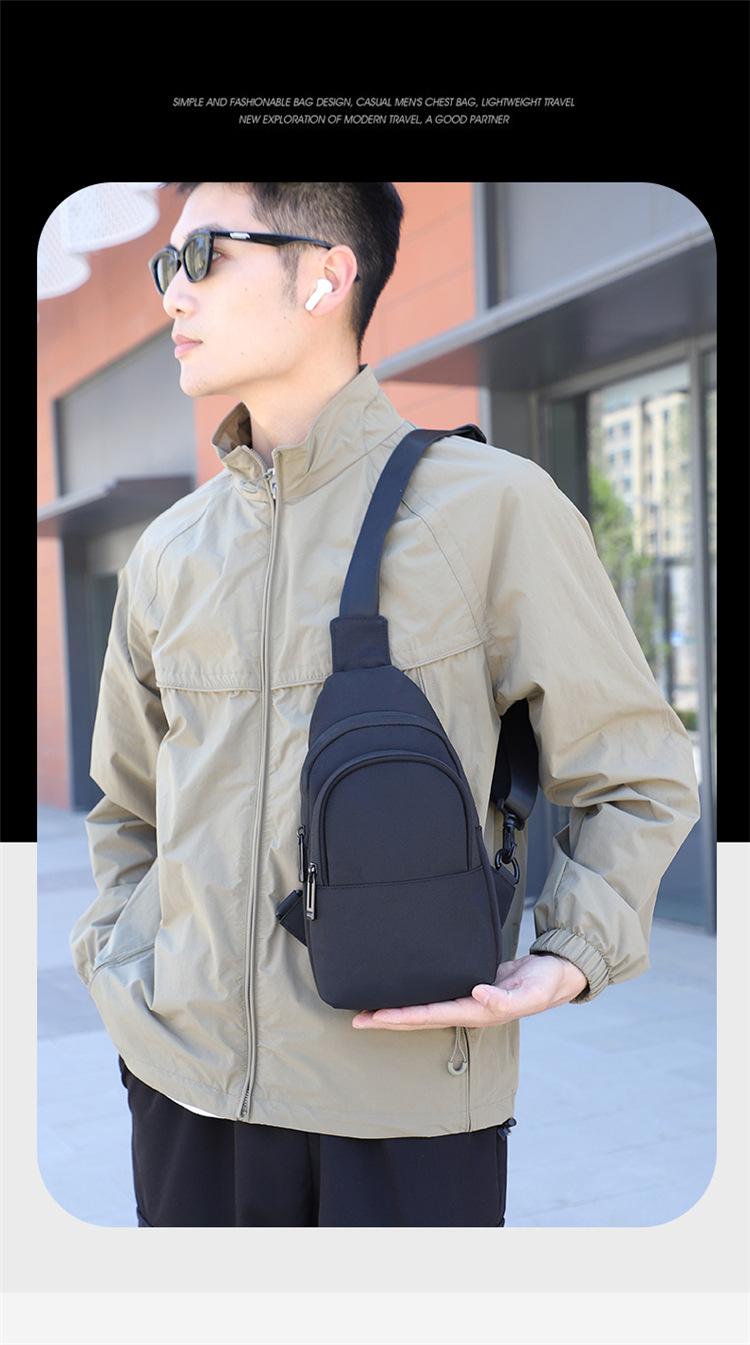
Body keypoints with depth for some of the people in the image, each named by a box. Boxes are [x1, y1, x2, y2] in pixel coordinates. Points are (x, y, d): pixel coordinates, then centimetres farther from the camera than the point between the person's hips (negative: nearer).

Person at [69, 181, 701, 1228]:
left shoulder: (491, 504, -6)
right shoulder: (170, 550, 8)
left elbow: (641, 780, 0)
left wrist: (571, 957, -13)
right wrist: (122, 968, 6)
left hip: (407, 1102, -4)